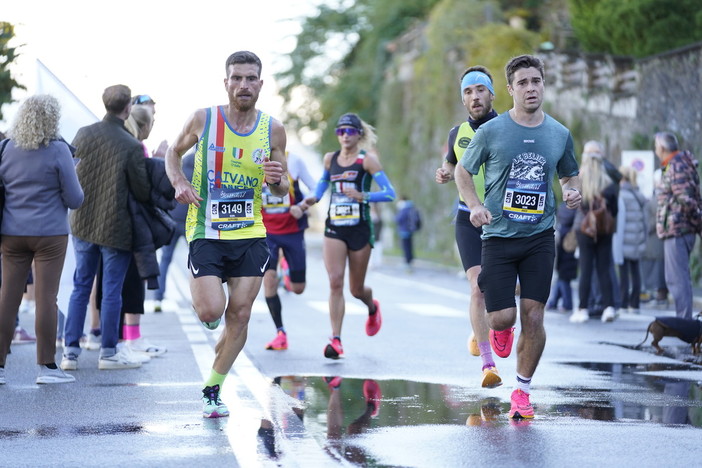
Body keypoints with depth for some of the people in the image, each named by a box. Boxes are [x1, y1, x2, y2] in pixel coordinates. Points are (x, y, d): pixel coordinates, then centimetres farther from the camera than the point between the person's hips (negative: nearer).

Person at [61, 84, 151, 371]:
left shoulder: (83, 134, -4)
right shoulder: (132, 146, -17)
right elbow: (143, 193, -10)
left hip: (82, 224, 4)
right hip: (115, 227, -4)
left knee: (80, 287, 13)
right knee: (112, 291, 5)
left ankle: (70, 351, 12)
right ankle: (108, 353, 12)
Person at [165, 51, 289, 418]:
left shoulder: (273, 130, 1)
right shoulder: (203, 119, -5)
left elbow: (281, 189, 11)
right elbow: (174, 152, 12)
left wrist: (279, 180, -13)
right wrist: (179, 182, -8)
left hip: (250, 236, 2)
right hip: (206, 233, -2)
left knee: (239, 315, 0)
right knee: (211, 311, -15)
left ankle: (212, 391, 18)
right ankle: (205, 303, 24)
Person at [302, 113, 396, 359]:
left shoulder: (367, 160, -5)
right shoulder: (330, 159, 7)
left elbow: (390, 193, -11)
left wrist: (363, 196, -25)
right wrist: (314, 198, 6)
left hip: (360, 229, -2)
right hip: (334, 228, 2)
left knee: (356, 289, 9)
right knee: (335, 282, -15)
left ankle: (372, 307, 45)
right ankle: (335, 340, -16)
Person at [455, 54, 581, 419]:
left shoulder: (560, 134, 5)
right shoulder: (491, 132, -4)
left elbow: (569, 176, 19)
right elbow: (463, 172, 7)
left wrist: (573, 192, -4)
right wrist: (474, 206, -11)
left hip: (540, 238, 2)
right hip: (498, 236, -2)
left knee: (533, 317, -4)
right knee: (502, 317, -7)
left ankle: (523, 391, 13)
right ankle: (501, 331, 33)